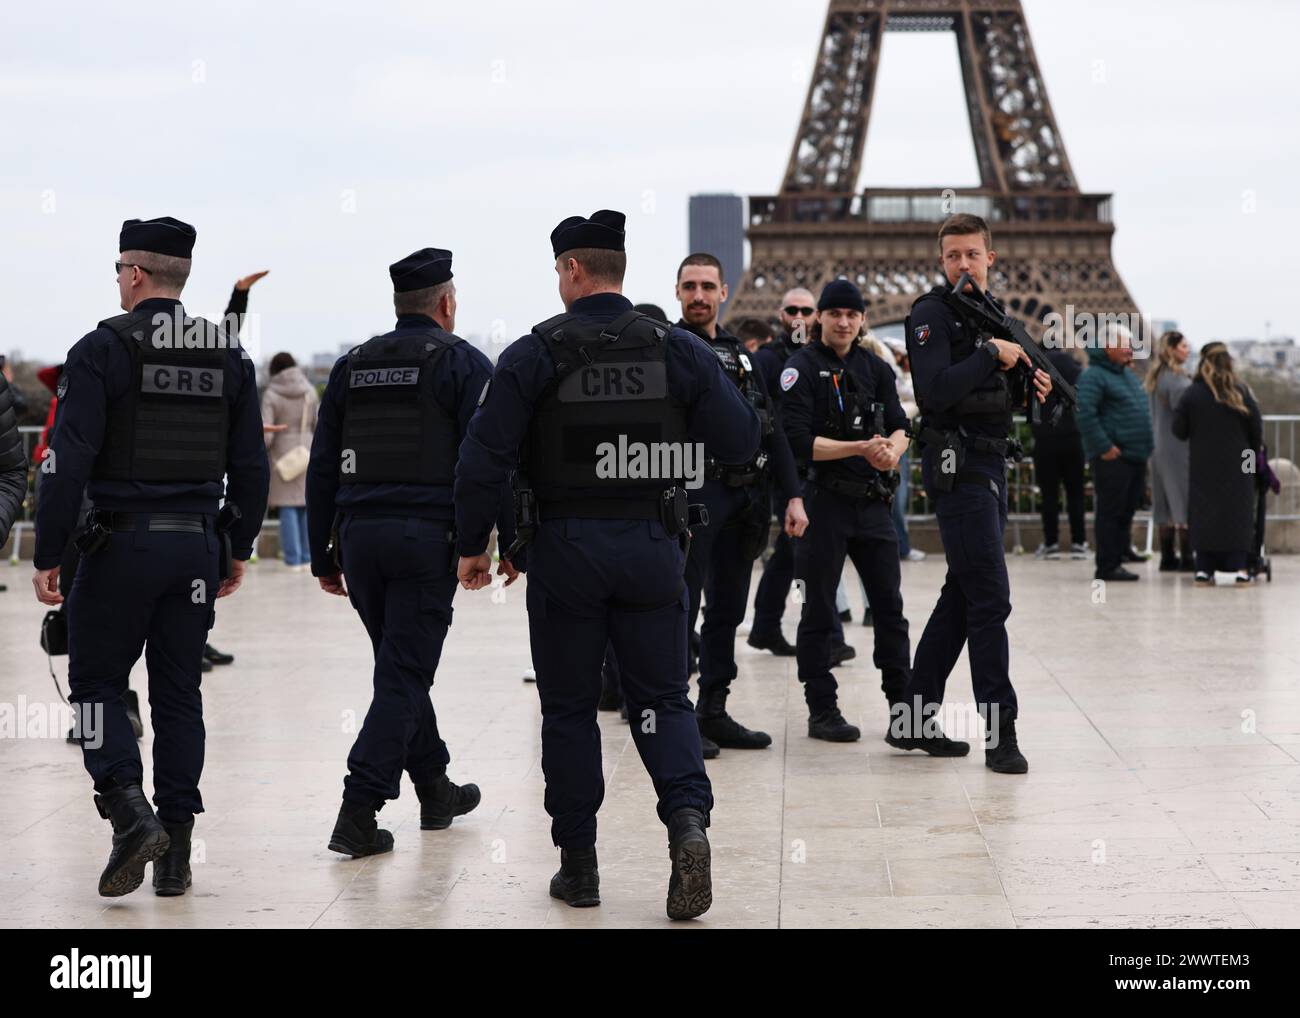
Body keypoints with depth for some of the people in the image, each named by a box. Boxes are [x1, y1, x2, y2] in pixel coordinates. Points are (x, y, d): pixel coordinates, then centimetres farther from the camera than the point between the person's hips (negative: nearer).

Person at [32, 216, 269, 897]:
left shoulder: (104, 348, -8)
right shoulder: (229, 355, 8)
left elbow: (69, 462, -13)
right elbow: (250, 466, 10)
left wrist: (47, 556, -8)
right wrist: (237, 549, 19)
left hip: (121, 543, -4)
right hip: (198, 546, 5)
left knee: (96, 683, 8)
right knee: (178, 694, 10)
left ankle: (130, 810, -12)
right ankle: (175, 853, 11)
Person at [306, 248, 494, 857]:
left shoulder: (351, 366, 14)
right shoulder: (463, 363, -1)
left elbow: (322, 467, 13)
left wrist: (322, 554, 17)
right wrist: (509, 541, -5)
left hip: (358, 533, 5)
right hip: (428, 535, -5)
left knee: (403, 664, 20)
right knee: (404, 675, -3)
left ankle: (435, 789, 31)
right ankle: (358, 812, -11)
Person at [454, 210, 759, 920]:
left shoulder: (535, 354, -7)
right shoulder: (677, 350, -1)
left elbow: (484, 457, -11)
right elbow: (741, 442, -2)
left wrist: (472, 545, 0)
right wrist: (697, 401, 18)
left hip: (564, 551, -1)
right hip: (652, 548, 2)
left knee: (568, 707, 10)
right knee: (661, 698, 11)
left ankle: (577, 862, 14)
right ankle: (687, 818, -14)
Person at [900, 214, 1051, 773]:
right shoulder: (931, 313, -9)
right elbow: (937, 390, -22)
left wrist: (1027, 387, 2)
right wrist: (991, 354, -18)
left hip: (990, 466, 9)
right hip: (957, 467, -9)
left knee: (962, 597, 12)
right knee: (990, 599, -10)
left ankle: (914, 719, 18)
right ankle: (1000, 731, -5)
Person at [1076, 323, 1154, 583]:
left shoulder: (1128, 376, 20)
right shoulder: (1094, 376, -10)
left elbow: (1141, 413, 30)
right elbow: (1085, 414, -20)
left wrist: (1144, 449, 20)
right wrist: (1104, 447, -22)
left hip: (1135, 456, 9)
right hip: (1112, 457, -9)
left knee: (1127, 510, 11)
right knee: (1111, 511, -6)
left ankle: (1119, 556, 19)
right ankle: (1107, 566, -4)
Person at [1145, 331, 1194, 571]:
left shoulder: (1154, 378, 12)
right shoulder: (1178, 379, -15)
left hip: (1159, 449, 9)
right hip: (1179, 447, -9)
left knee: (1166, 503, 11)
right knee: (1185, 503, -5)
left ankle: (1168, 558, 14)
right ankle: (1186, 558, -5)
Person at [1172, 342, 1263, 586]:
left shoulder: (1192, 393, -7)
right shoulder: (1241, 392, -5)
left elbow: (1178, 430, -5)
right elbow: (1257, 429, -1)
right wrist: (1253, 453, 17)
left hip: (1203, 465, 0)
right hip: (1237, 466, 0)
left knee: (1204, 514, 7)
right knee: (1238, 515, 5)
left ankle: (1204, 570, 3)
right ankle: (1239, 568, -2)